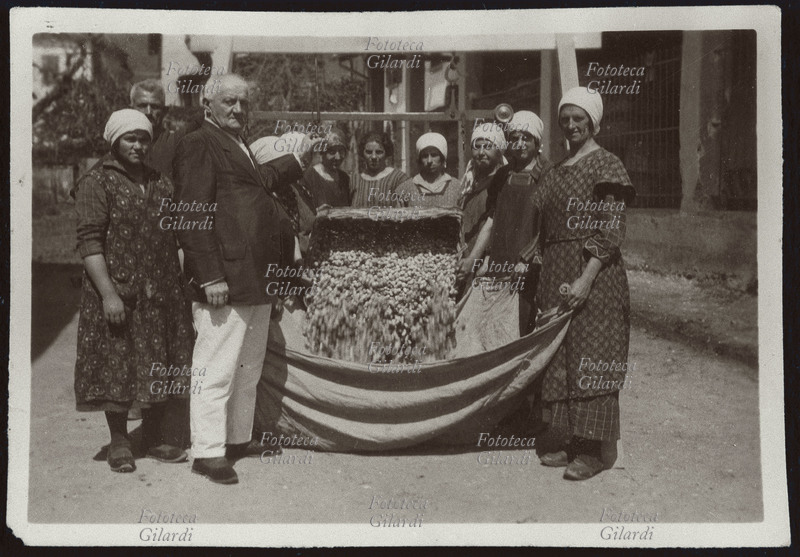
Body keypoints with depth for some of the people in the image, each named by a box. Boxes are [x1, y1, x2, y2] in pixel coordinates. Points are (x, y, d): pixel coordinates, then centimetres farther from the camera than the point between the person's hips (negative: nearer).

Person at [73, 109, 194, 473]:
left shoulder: (161, 183, 15)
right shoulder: (96, 183, -4)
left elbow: (177, 236, 19)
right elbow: (89, 242, -11)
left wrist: (186, 284, 11)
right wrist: (108, 293, -19)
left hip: (162, 293, 5)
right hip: (117, 292, -5)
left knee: (159, 367, 9)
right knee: (117, 367, 1)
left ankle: (155, 437, 22)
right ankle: (119, 442, 15)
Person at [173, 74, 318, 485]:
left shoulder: (239, 147, 20)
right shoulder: (198, 144, -9)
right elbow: (192, 215, -17)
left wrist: (297, 161, 40)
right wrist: (210, 277, -23)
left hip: (256, 280, 10)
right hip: (225, 279, -10)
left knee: (249, 369, 17)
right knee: (217, 370, -3)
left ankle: (239, 440, 29)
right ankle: (208, 452, 7)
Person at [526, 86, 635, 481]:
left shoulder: (605, 166, -7)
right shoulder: (557, 171, 16)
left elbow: (611, 232, -14)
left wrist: (586, 279, -21)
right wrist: (530, 256, 7)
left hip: (594, 275, -8)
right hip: (556, 275, 8)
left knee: (590, 361, -4)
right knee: (561, 358, 10)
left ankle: (592, 452, 4)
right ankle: (572, 443, 20)